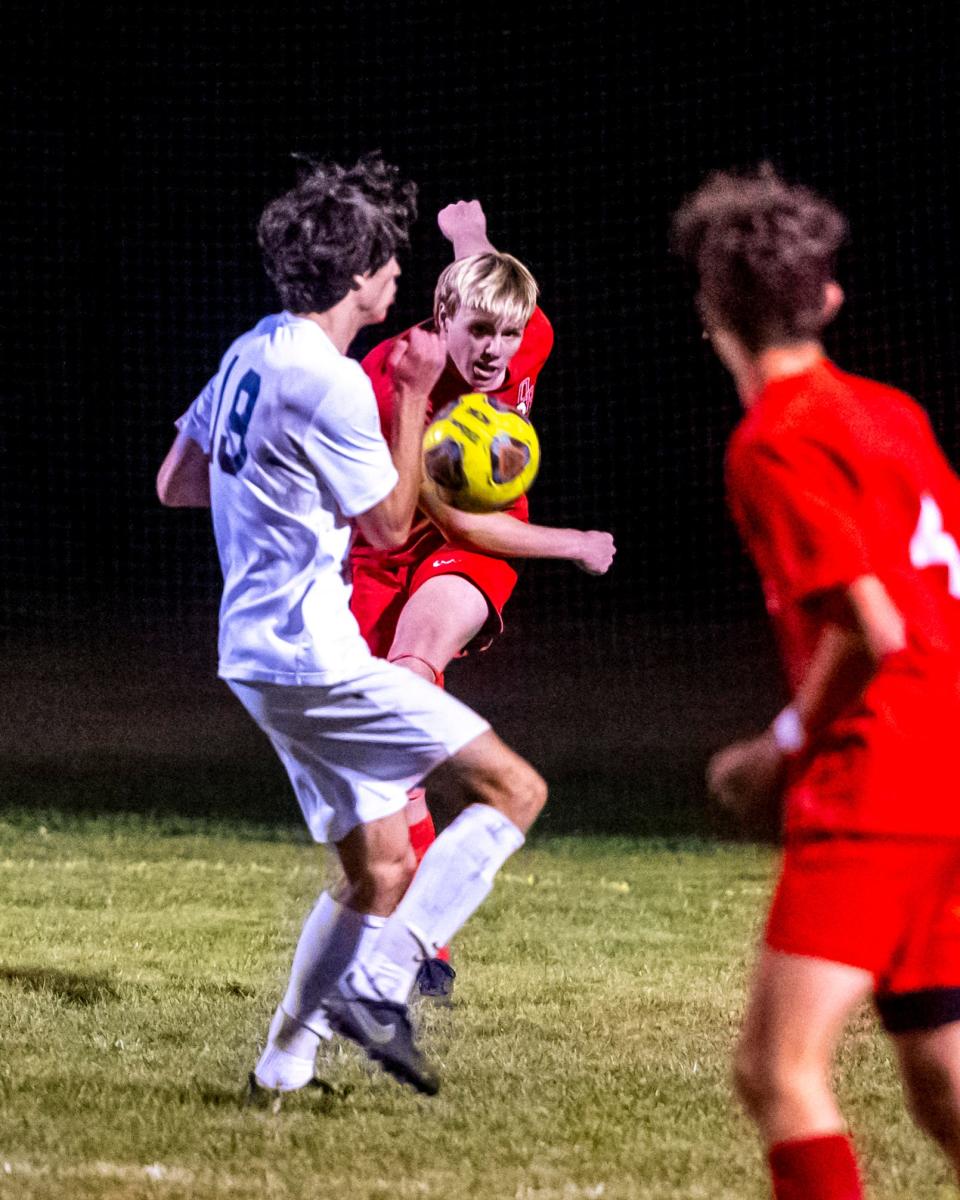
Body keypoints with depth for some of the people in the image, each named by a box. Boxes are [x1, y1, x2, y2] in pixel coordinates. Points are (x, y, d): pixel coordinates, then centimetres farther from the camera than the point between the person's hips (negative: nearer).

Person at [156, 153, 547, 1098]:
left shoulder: (252, 352, 11)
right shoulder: (326, 381, -18)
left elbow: (175, 482, 19)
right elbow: (391, 524, -9)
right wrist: (415, 397, -4)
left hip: (260, 652, 10)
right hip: (312, 657, -10)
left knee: (379, 867, 16)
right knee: (513, 788, -9)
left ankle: (285, 1061, 18)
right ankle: (375, 987, -13)